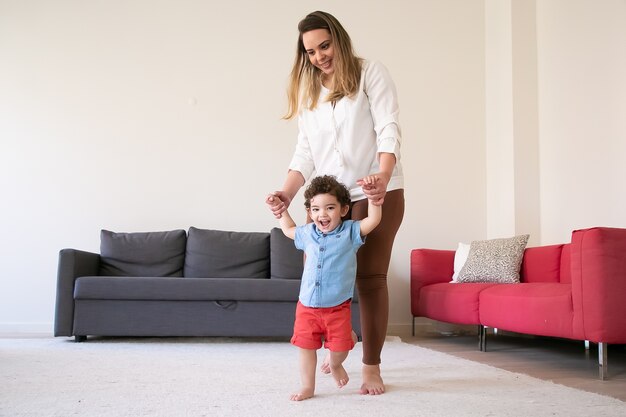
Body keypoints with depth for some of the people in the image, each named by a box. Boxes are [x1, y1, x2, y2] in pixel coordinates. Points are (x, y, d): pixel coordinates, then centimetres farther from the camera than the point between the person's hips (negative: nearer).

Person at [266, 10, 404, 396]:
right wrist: (287, 194, -8)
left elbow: (389, 130, -10)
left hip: (376, 193, -4)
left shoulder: (371, 74, 1)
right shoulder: (308, 91, 15)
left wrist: (383, 178, -28)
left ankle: (372, 366, 2)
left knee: (370, 277, -6)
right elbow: (305, 151, 9)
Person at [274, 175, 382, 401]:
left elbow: (373, 219, -18)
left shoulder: (350, 232, -5)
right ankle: (307, 386, 21)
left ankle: (335, 365, 37)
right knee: (306, 347, 5)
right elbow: (288, 229, 29)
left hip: (337, 307, -3)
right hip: (307, 306, 3)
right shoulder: (307, 233, 7)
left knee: (340, 347, 2)